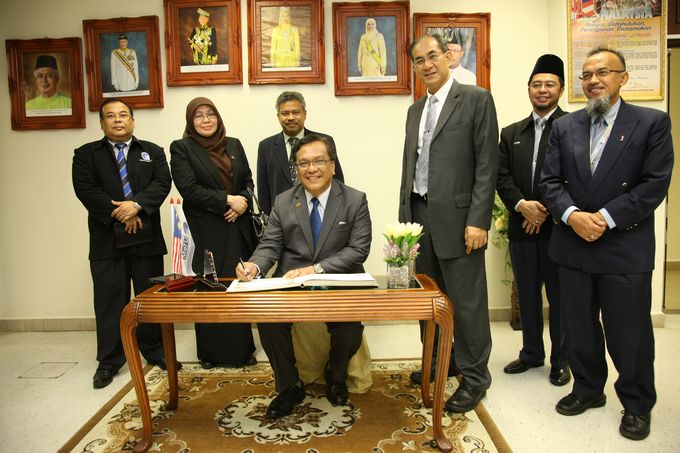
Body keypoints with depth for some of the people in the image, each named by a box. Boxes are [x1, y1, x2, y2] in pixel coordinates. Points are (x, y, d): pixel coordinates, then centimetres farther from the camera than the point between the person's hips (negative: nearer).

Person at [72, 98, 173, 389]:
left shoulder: (152, 152, 11)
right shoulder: (86, 154, 8)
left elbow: (162, 183, -3)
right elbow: (85, 188, -6)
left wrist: (137, 205, -19)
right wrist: (117, 214, -16)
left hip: (147, 236, 1)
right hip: (107, 239, -1)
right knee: (109, 300, 3)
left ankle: (155, 351, 23)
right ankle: (109, 361, 15)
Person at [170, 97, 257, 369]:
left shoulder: (234, 145, 14)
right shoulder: (181, 148, 0)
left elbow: (248, 181, 12)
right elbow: (188, 188, -10)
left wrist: (242, 202, -8)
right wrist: (227, 200, -15)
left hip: (239, 228, 4)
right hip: (207, 232, -4)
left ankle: (242, 348, 22)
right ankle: (211, 353, 18)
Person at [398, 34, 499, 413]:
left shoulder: (476, 99, -2)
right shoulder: (416, 110, 17)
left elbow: (487, 164, -9)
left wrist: (478, 220, -15)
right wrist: (405, 217, 13)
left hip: (456, 216, -6)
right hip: (420, 214, 7)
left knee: (467, 300, 0)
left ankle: (474, 375, 16)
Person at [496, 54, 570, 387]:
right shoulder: (511, 133, 13)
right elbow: (502, 177, 4)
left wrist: (547, 209, -16)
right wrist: (522, 205, -12)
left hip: (557, 227, -4)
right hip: (521, 227, 4)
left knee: (560, 296, 7)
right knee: (526, 294, 14)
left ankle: (561, 360, 23)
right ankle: (531, 353, 30)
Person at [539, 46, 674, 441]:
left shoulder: (652, 123, -1)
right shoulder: (565, 127, 9)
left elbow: (655, 183, -9)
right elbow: (550, 181, 3)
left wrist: (606, 218, -16)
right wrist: (572, 215, -14)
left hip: (626, 248, -3)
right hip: (574, 245, 3)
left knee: (629, 334, 7)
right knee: (579, 329, 14)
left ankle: (637, 404, 29)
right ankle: (588, 389, 34)